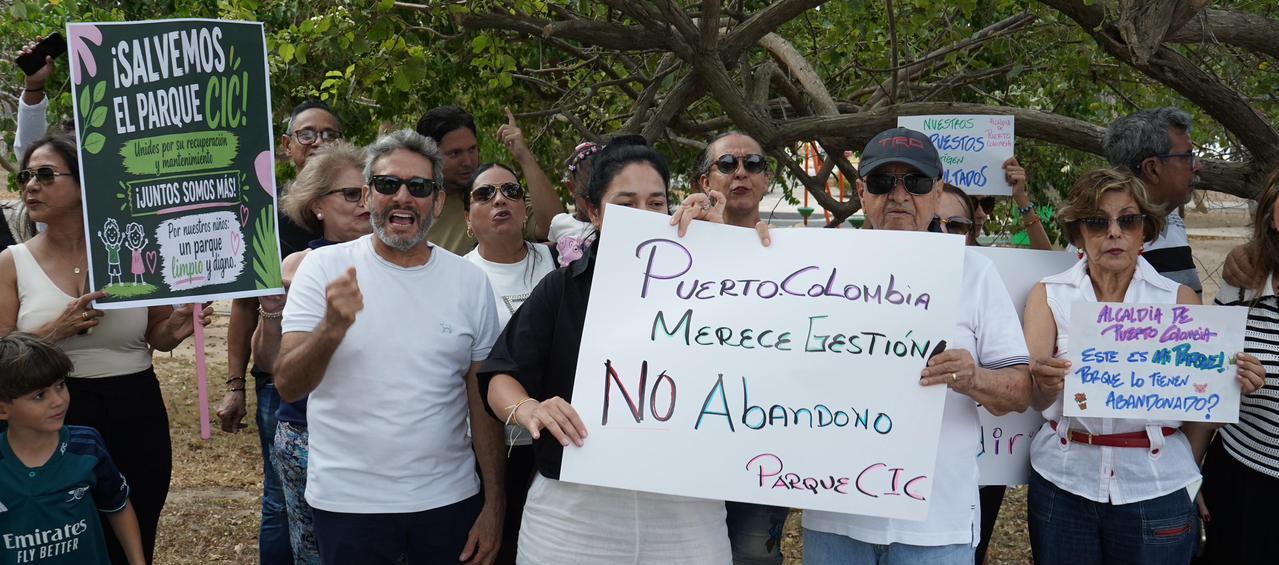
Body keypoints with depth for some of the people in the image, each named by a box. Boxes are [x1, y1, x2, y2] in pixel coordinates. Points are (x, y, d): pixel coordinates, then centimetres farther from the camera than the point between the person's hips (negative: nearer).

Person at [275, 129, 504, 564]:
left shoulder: (469, 281, 0)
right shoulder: (324, 267, -5)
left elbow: (483, 401, 4)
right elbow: (288, 386, -10)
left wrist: (494, 504, 3)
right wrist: (333, 328, -28)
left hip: (449, 498, 2)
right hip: (347, 503, -1)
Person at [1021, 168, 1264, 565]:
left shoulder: (1180, 299, 1)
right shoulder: (1048, 295, 1)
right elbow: (1034, 396, -10)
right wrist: (1045, 384, -31)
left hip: (1156, 489, 0)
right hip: (1063, 484, 0)